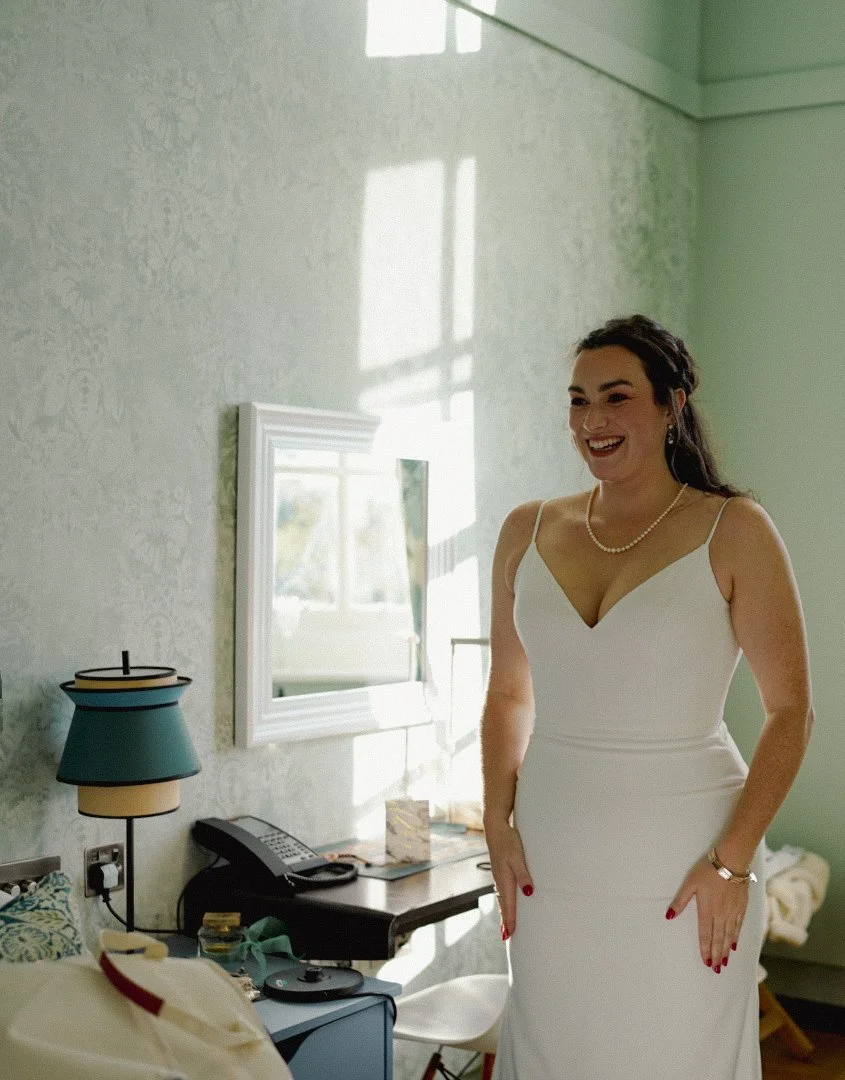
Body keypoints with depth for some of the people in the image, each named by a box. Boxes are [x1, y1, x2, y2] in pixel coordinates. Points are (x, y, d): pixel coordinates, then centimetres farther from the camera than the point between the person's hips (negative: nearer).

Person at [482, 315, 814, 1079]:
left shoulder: (733, 531, -5)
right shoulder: (528, 533, 5)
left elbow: (791, 712, -6)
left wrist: (734, 860, -12)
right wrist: (499, 828, 3)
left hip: (683, 871, -3)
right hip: (550, 866, 4)